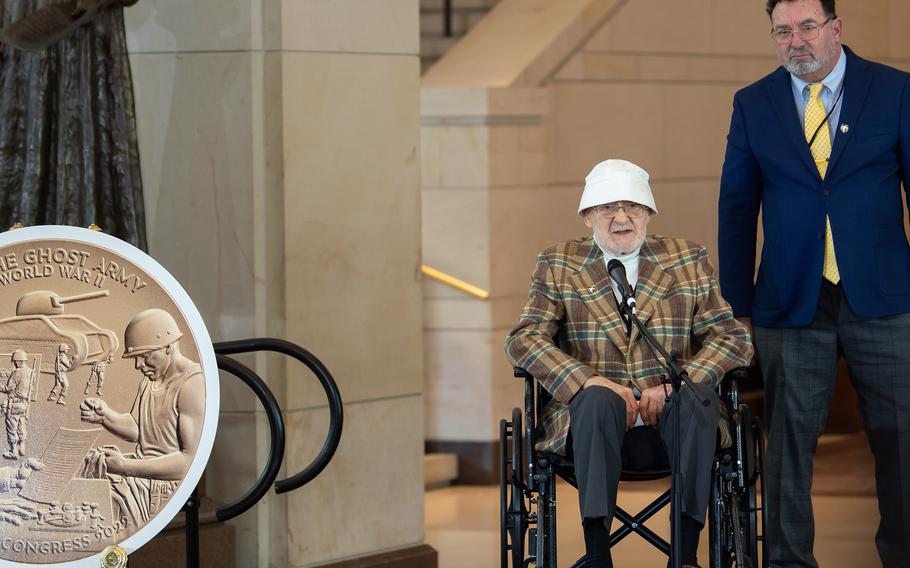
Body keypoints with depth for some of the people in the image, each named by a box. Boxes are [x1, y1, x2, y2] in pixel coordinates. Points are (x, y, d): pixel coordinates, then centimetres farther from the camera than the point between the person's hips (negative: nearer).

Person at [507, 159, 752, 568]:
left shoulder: (689, 262, 14)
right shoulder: (558, 266, 13)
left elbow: (733, 339, 6)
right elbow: (523, 339, 1)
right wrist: (588, 381, -16)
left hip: (670, 409, 1)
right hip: (592, 413, -1)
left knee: (698, 396, -33)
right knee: (598, 400, -35)